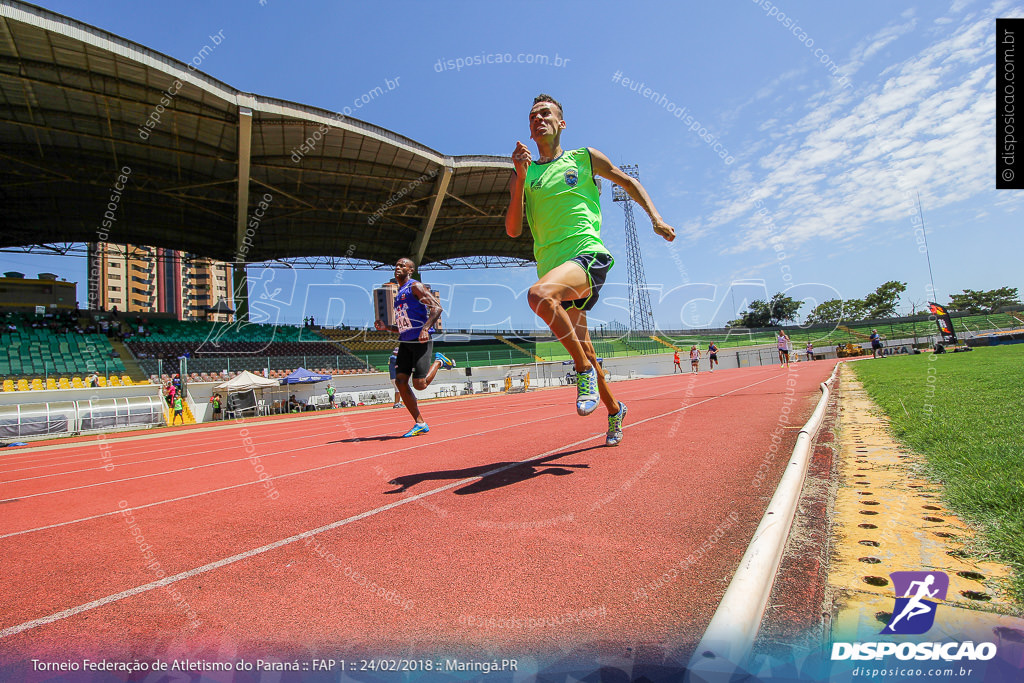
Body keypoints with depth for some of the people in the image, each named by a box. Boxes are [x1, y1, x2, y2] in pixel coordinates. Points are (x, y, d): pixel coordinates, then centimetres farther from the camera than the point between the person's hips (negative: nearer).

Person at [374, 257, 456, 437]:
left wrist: (426, 328, -26)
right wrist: (387, 327, 10)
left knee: (419, 384, -13)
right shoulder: (399, 294, 22)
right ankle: (420, 423, 6)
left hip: (421, 341, -8)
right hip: (405, 342, 8)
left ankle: (439, 361, 17)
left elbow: (437, 307, -14)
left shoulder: (415, 286, -3)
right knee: (400, 381, -2)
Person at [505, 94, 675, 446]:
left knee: (539, 293, -35)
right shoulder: (523, 174, 14)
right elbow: (513, 230, 4)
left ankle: (585, 370, -19)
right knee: (581, 346, 9)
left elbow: (628, 181, 23)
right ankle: (614, 409, 31)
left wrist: (655, 217, 11)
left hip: (588, 254, -4)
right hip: (552, 266, 5)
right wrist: (520, 178, -5)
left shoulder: (585, 158, 10)